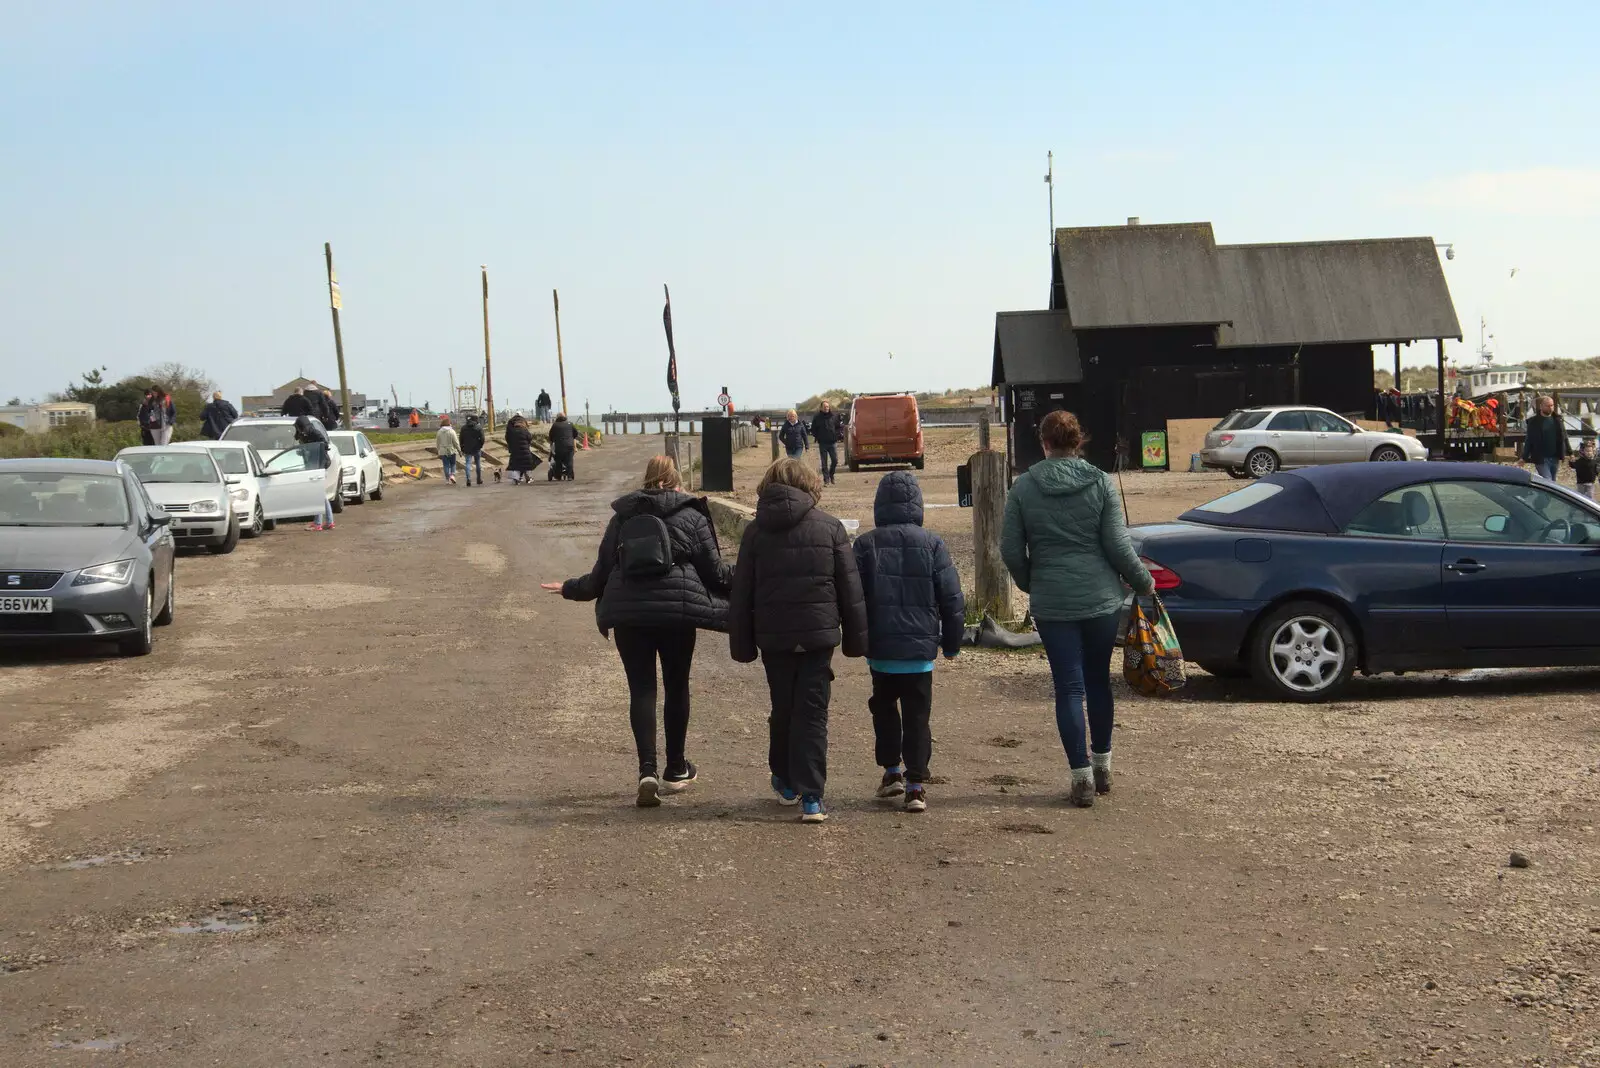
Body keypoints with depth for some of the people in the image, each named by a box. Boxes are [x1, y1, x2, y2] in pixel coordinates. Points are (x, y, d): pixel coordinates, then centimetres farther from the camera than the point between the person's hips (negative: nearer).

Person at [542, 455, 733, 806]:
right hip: (676, 611, -2)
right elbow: (715, 572, 1)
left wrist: (570, 588, 30)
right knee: (676, 686, 13)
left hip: (628, 614, 2)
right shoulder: (691, 516, 3)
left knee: (641, 689, 3)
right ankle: (676, 770, 24)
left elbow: (601, 574, 12)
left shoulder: (621, 517, 11)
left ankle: (648, 770, -13)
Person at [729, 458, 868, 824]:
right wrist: (856, 637, 7)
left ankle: (785, 781, 31)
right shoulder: (830, 527, 1)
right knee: (812, 713, 0)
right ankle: (810, 797, -5)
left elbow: (741, 593, 4)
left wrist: (742, 643, 10)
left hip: (773, 636, 2)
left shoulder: (755, 532, 3)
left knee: (782, 709, 17)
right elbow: (850, 588, 1)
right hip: (819, 633, -1)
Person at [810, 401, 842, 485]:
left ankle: (831, 474, 25)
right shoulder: (818, 417, -1)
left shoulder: (834, 416, 4)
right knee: (824, 463, 1)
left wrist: (836, 435, 3)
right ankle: (826, 480, 5)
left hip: (832, 442, 1)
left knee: (835, 460, 0)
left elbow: (838, 427, 15)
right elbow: (813, 429, 8)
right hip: (822, 443, -1)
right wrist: (816, 437, -2)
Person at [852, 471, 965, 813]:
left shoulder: (866, 545, -2)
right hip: (920, 648, 0)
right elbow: (952, 598, -1)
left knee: (884, 706, 20)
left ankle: (892, 770, 17)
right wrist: (952, 641, 9)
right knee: (917, 715, 5)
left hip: (880, 647, 1)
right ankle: (916, 784, -1)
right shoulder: (932, 544, -2)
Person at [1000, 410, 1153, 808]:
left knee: (1069, 687, 3)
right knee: (1098, 681, 16)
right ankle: (1102, 766, 26)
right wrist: (1143, 581, 10)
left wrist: (1030, 583, 16)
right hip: (1101, 598, 1)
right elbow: (1118, 545, -5)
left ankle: (1082, 775, 1)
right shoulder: (1100, 483, -3)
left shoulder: (1023, 487, -3)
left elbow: (1011, 550, -2)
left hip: (1052, 603, -1)